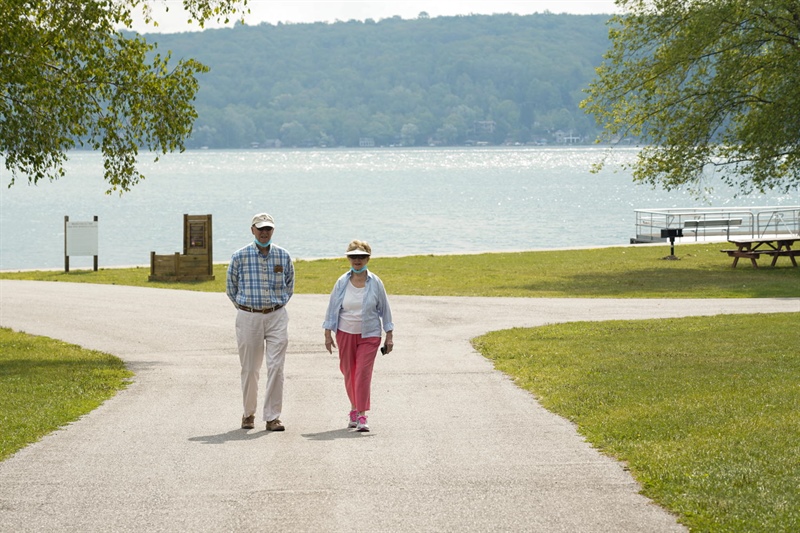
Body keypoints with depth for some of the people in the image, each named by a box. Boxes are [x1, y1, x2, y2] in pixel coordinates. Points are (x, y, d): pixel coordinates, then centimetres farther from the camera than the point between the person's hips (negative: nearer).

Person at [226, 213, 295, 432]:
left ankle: (272, 416, -1)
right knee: (249, 369, 5)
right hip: (249, 317, -1)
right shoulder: (240, 256, -1)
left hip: (276, 317, 1)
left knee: (276, 367, -6)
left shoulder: (283, 256, 5)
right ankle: (249, 414, 20)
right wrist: (244, 307, 10)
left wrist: (278, 305, 12)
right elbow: (231, 287, 10)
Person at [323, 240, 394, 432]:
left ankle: (361, 416, -11)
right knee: (349, 373, 9)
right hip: (345, 334, 2)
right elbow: (332, 308, 4)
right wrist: (328, 335, 1)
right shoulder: (342, 283, -1)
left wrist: (389, 336, 3)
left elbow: (384, 309, 3)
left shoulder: (375, 283, -3)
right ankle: (354, 408, 29)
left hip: (369, 335, -2)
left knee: (363, 373, -11)